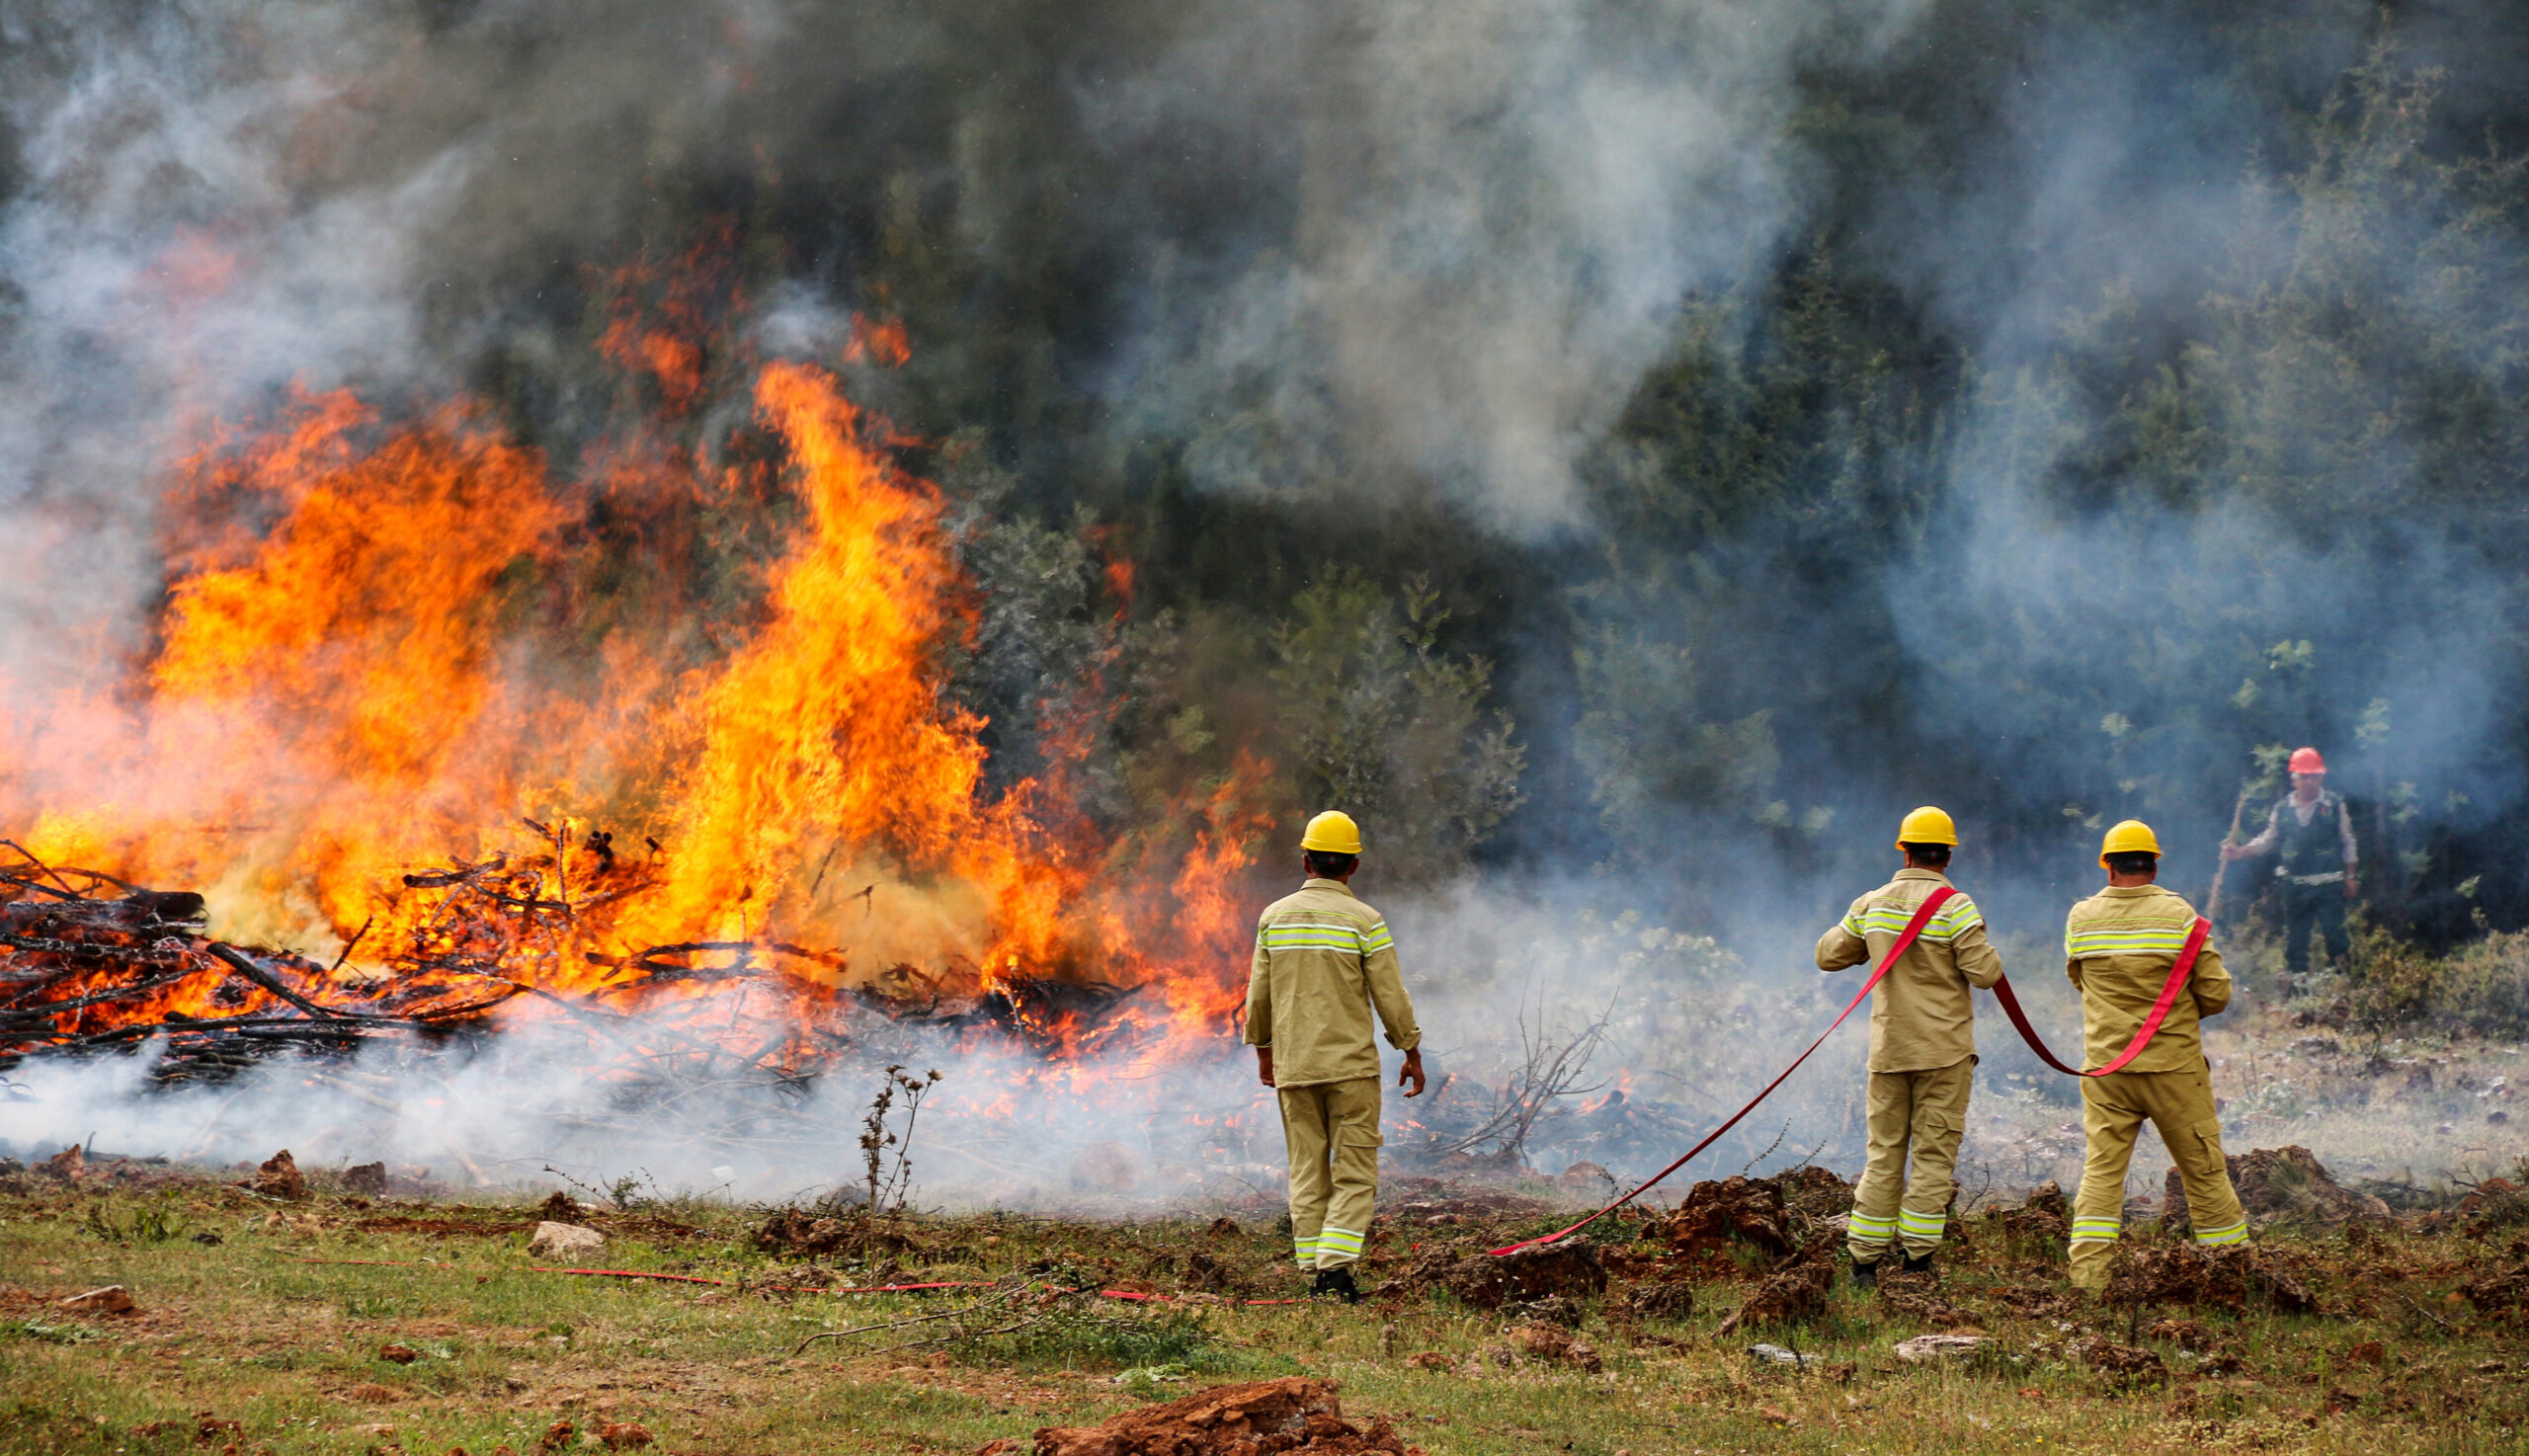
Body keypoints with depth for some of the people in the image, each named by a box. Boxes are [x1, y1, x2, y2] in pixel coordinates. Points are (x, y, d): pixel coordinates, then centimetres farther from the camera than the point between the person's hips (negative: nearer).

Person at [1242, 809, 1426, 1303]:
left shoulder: (1275, 917, 3)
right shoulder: (1364, 921, -7)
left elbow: (1258, 993, 8)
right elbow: (1391, 996, -5)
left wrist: (1262, 1048, 22)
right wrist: (1412, 1053, 7)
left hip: (1292, 1067, 3)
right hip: (1351, 1065, -3)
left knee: (1307, 1173, 9)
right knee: (1355, 1174, 0)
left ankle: (1314, 1272, 7)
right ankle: (1335, 1266, -13)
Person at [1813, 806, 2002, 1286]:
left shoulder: (1871, 905, 3)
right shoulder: (1955, 907, -11)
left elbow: (1828, 955, 12)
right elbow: (1985, 972, -16)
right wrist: (1984, 952, 6)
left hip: (1888, 1048, 4)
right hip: (1943, 1050, -4)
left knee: (1884, 1152, 9)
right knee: (1934, 1155, 1)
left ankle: (1864, 1259, 5)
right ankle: (1917, 1257, -4)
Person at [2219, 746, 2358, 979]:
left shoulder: (2334, 805, 0)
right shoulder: (2283, 809, 6)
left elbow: (2347, 843, 6)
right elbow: (2268, 841, 14)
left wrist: (2350, 876, 3)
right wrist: (2240, 852, 1)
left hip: (2328, 885, -3)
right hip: (2294, 885, 3)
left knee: (2334, 933, -9)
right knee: (2294, 939, 6)